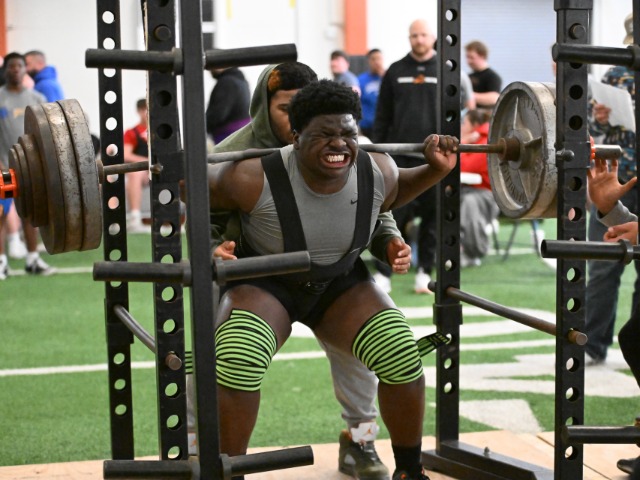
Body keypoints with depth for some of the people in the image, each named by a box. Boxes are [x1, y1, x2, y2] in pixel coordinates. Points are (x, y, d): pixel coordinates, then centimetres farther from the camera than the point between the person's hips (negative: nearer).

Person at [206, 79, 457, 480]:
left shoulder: (377, 174, -17)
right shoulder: (257, 179, -29)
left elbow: (395, 193, 7)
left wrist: (436, 169, -8)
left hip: (341, 283, 3)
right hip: (265, 284, -3)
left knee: (401, 355, -16)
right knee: (238, 361, -30)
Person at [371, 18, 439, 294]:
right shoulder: (395, 72, 8)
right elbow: (382, 116, 9)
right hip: (399, 157, 0)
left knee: (432, 217, 4)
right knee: (392, 214, -2)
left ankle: (425, 272, 14)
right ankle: (383, 274, 1)